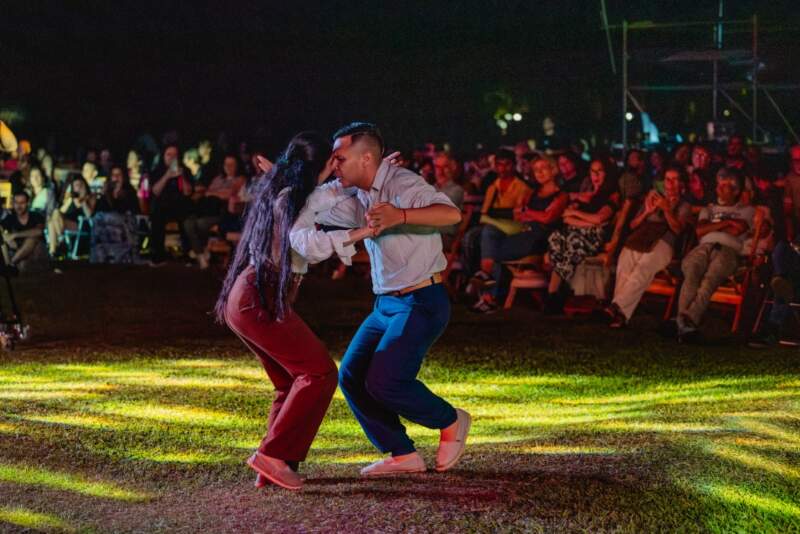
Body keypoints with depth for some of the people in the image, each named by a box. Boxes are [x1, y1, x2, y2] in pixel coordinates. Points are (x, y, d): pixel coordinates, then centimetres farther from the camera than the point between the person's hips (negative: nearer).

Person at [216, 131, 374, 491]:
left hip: (245, 298, 10)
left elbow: (329, 196, 34)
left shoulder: (276, 192, 18)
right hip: (261, 299, -10)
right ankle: (272, 454, -13)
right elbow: (306, 242, -31)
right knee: (319, 372, -10)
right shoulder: (290, 199, -11)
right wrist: (357, 234, -33)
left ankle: (271, 467, 6)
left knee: (293, 381, 13)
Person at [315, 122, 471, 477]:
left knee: (384, 381, -17)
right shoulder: (358, 197, 10)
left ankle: (451, 422, 9)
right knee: (351, 376, 2)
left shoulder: (403, 184, -16)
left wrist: (400, 215, -45)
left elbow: (452, 214, -31)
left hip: (422, 302, -9)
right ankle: (403, 455, 11)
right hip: (387, 303, 9)